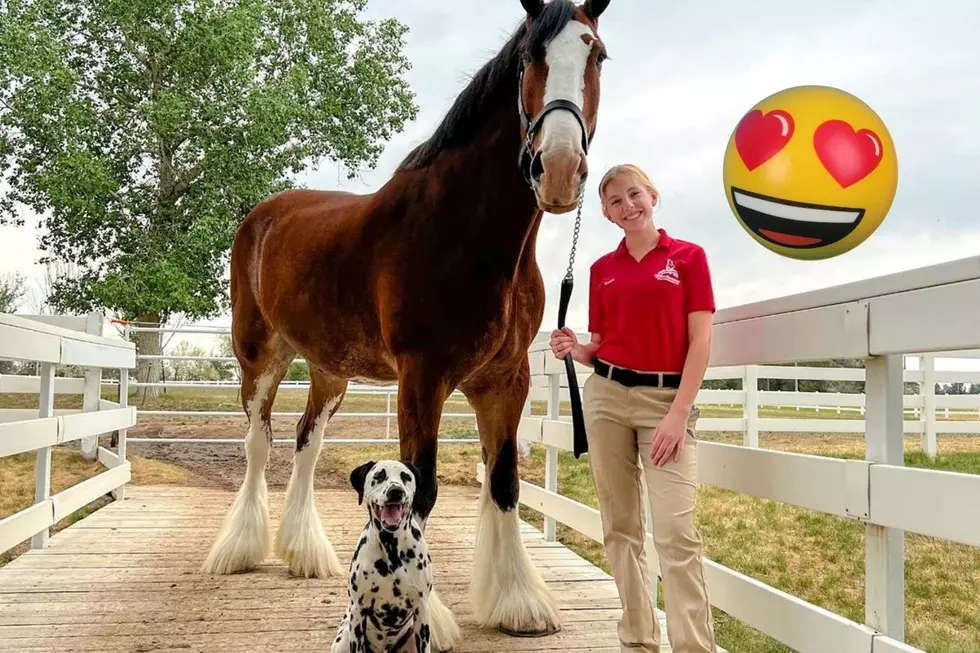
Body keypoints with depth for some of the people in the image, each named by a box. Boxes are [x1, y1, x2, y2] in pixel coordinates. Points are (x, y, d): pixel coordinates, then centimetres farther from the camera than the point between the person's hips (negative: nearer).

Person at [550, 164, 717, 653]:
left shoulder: (688, 256, 1)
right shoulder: (602, 269, 11)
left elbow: (700, 341, -4)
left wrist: (679, 413, -12)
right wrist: (573, 350, -9)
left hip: (666, 398, -4)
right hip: (606, 395, 4)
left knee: (675, 529, -12)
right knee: (620, 526, 8)